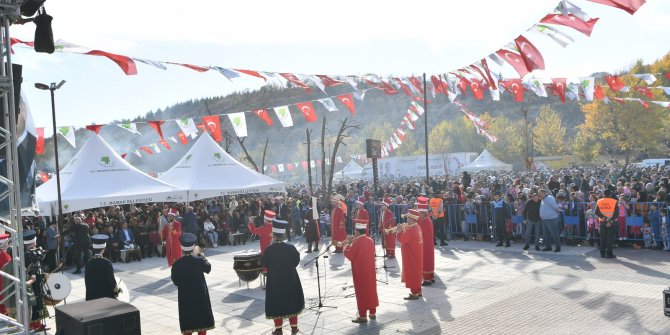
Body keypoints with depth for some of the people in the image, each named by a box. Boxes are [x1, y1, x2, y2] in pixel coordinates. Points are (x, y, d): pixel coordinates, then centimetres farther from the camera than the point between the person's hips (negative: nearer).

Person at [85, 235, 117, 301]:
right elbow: (111, 281, -12)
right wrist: (115, 290, 4)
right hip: (106, 296, -5)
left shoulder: (88, 263, -1)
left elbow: (86, 280, 6)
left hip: (91, 296, 5)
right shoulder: (107, 263, -15)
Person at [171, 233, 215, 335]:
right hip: (200, 294, -1)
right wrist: (203, 257, 19)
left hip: (185, 295, 1)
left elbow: (174, 280, -3)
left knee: (187, 317, 9)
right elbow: (208, 268, 6)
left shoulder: (177, 263, -12)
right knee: (202, 316, 12)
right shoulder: (199, 260, -14)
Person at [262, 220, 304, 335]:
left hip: (275, 281, -1)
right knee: (292, 302, 14)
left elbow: (264, 264, -4)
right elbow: (297, 261, 1)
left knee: (277, 303, 10)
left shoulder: (269, 249, -17)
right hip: (290, 280, 1)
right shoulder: (291, 247, -12)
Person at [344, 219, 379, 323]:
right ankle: (372, 312, 23)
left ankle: (362, 315, 4)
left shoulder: (356, 243, -20)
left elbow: (349, 255, -14)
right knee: (371, 289, 14)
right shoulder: (370, 240, 3)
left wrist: (346, 246, 0)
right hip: (370, 271, 7)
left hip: (360, 272, -7)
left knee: (362, 292, -1)